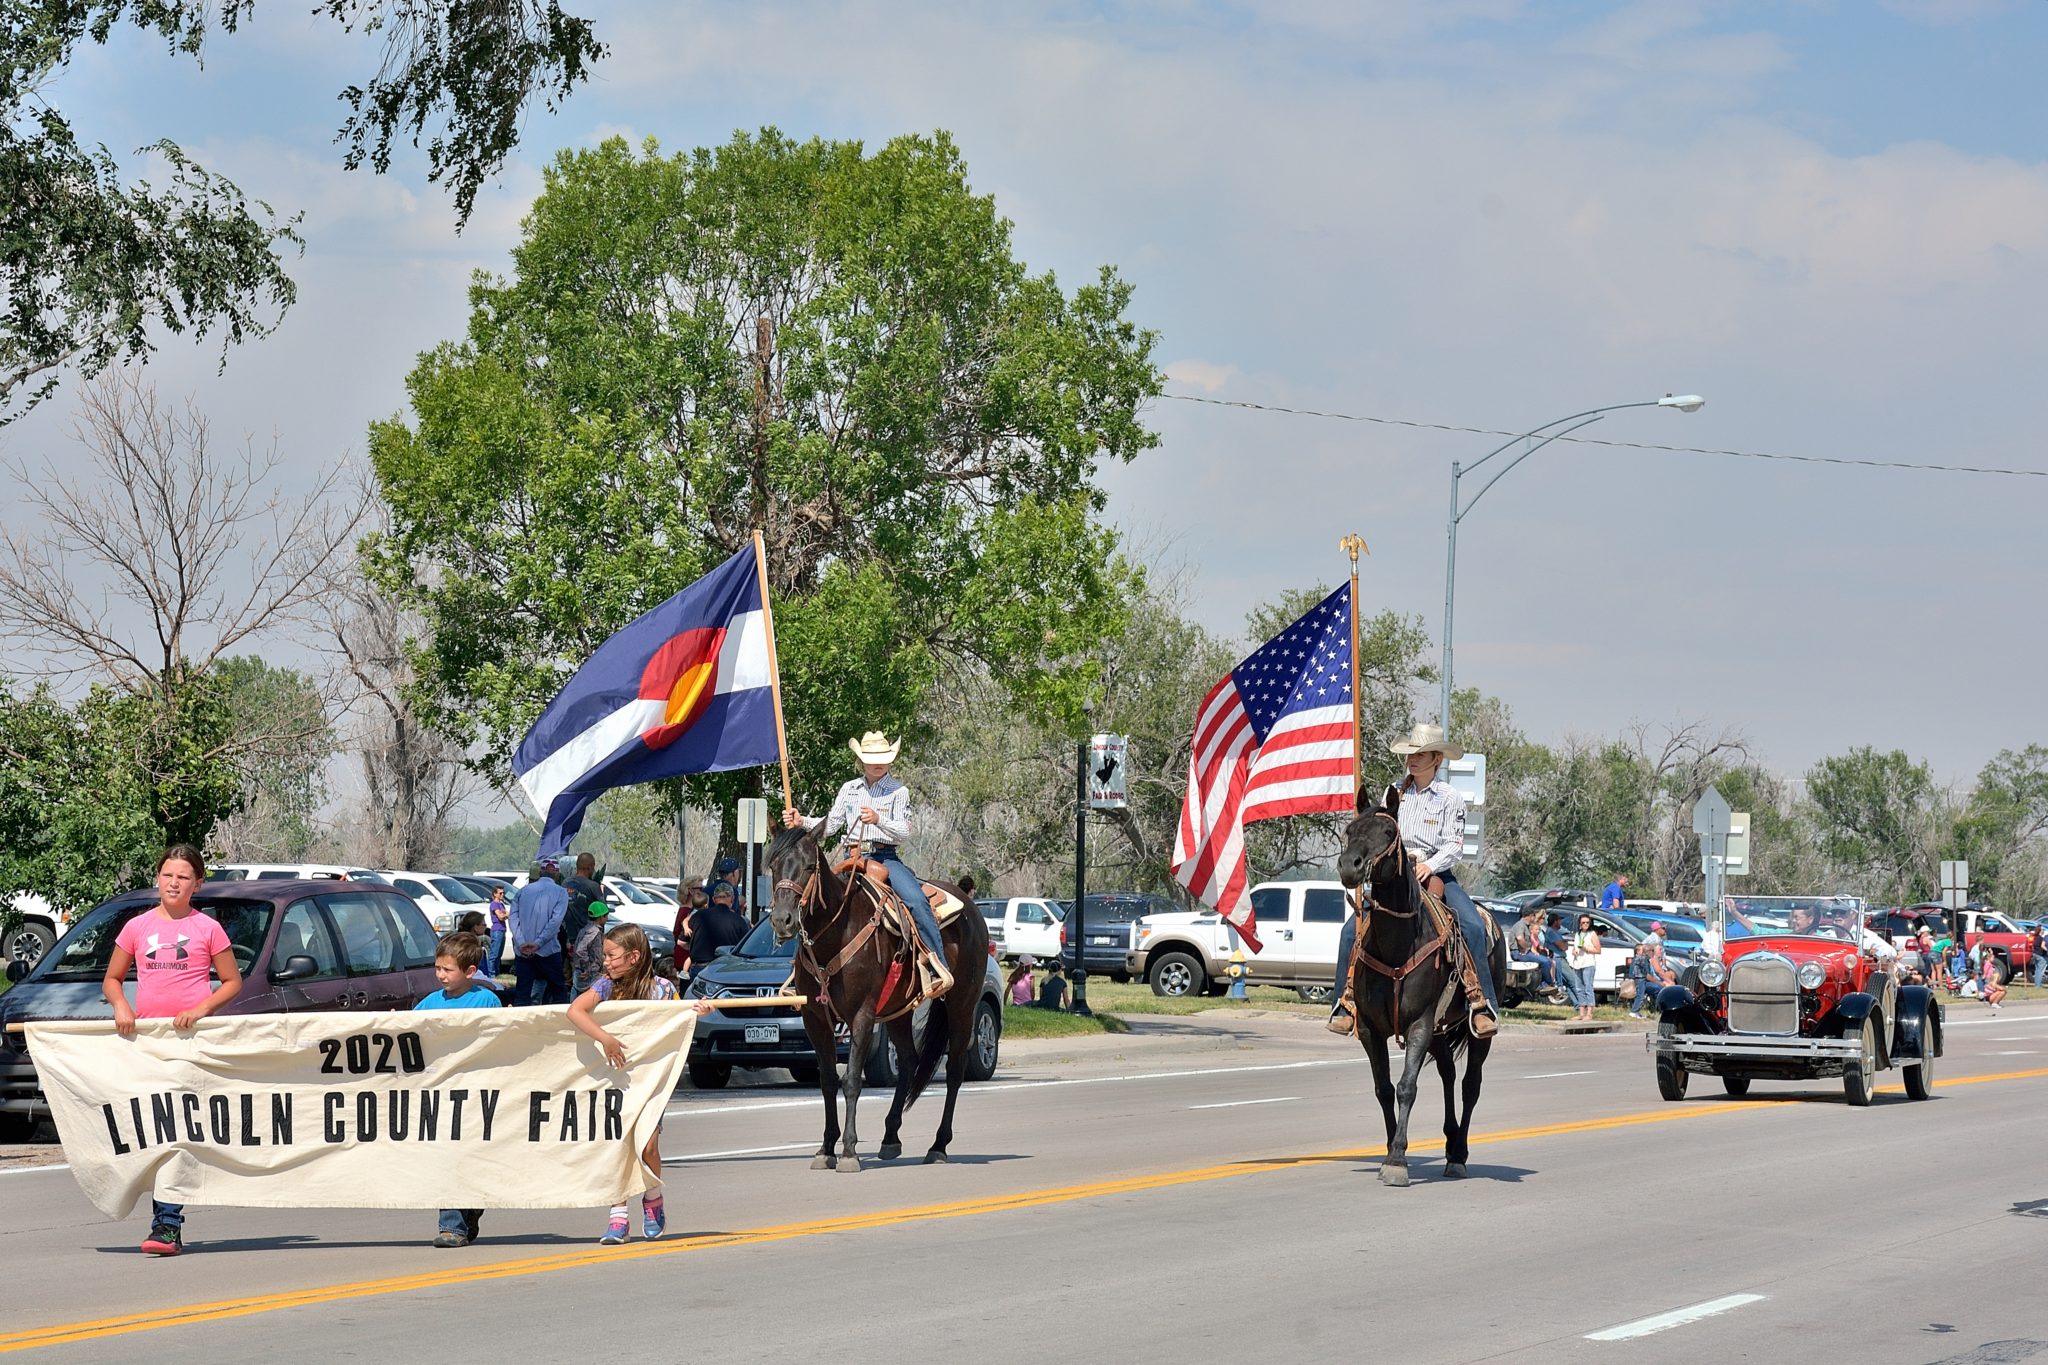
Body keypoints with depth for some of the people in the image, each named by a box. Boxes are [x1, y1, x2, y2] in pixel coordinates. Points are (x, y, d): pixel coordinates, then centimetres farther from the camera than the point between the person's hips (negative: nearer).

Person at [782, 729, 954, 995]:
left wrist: (878, 819, -24)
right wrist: (801, 822, -5)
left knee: (916, 900, -26)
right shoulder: (849, 789, 15)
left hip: (886, 857, -4)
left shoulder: (898, 791, 4)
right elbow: (829, 825, 12)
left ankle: (939, 968, -27)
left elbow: (904, 831, -7)